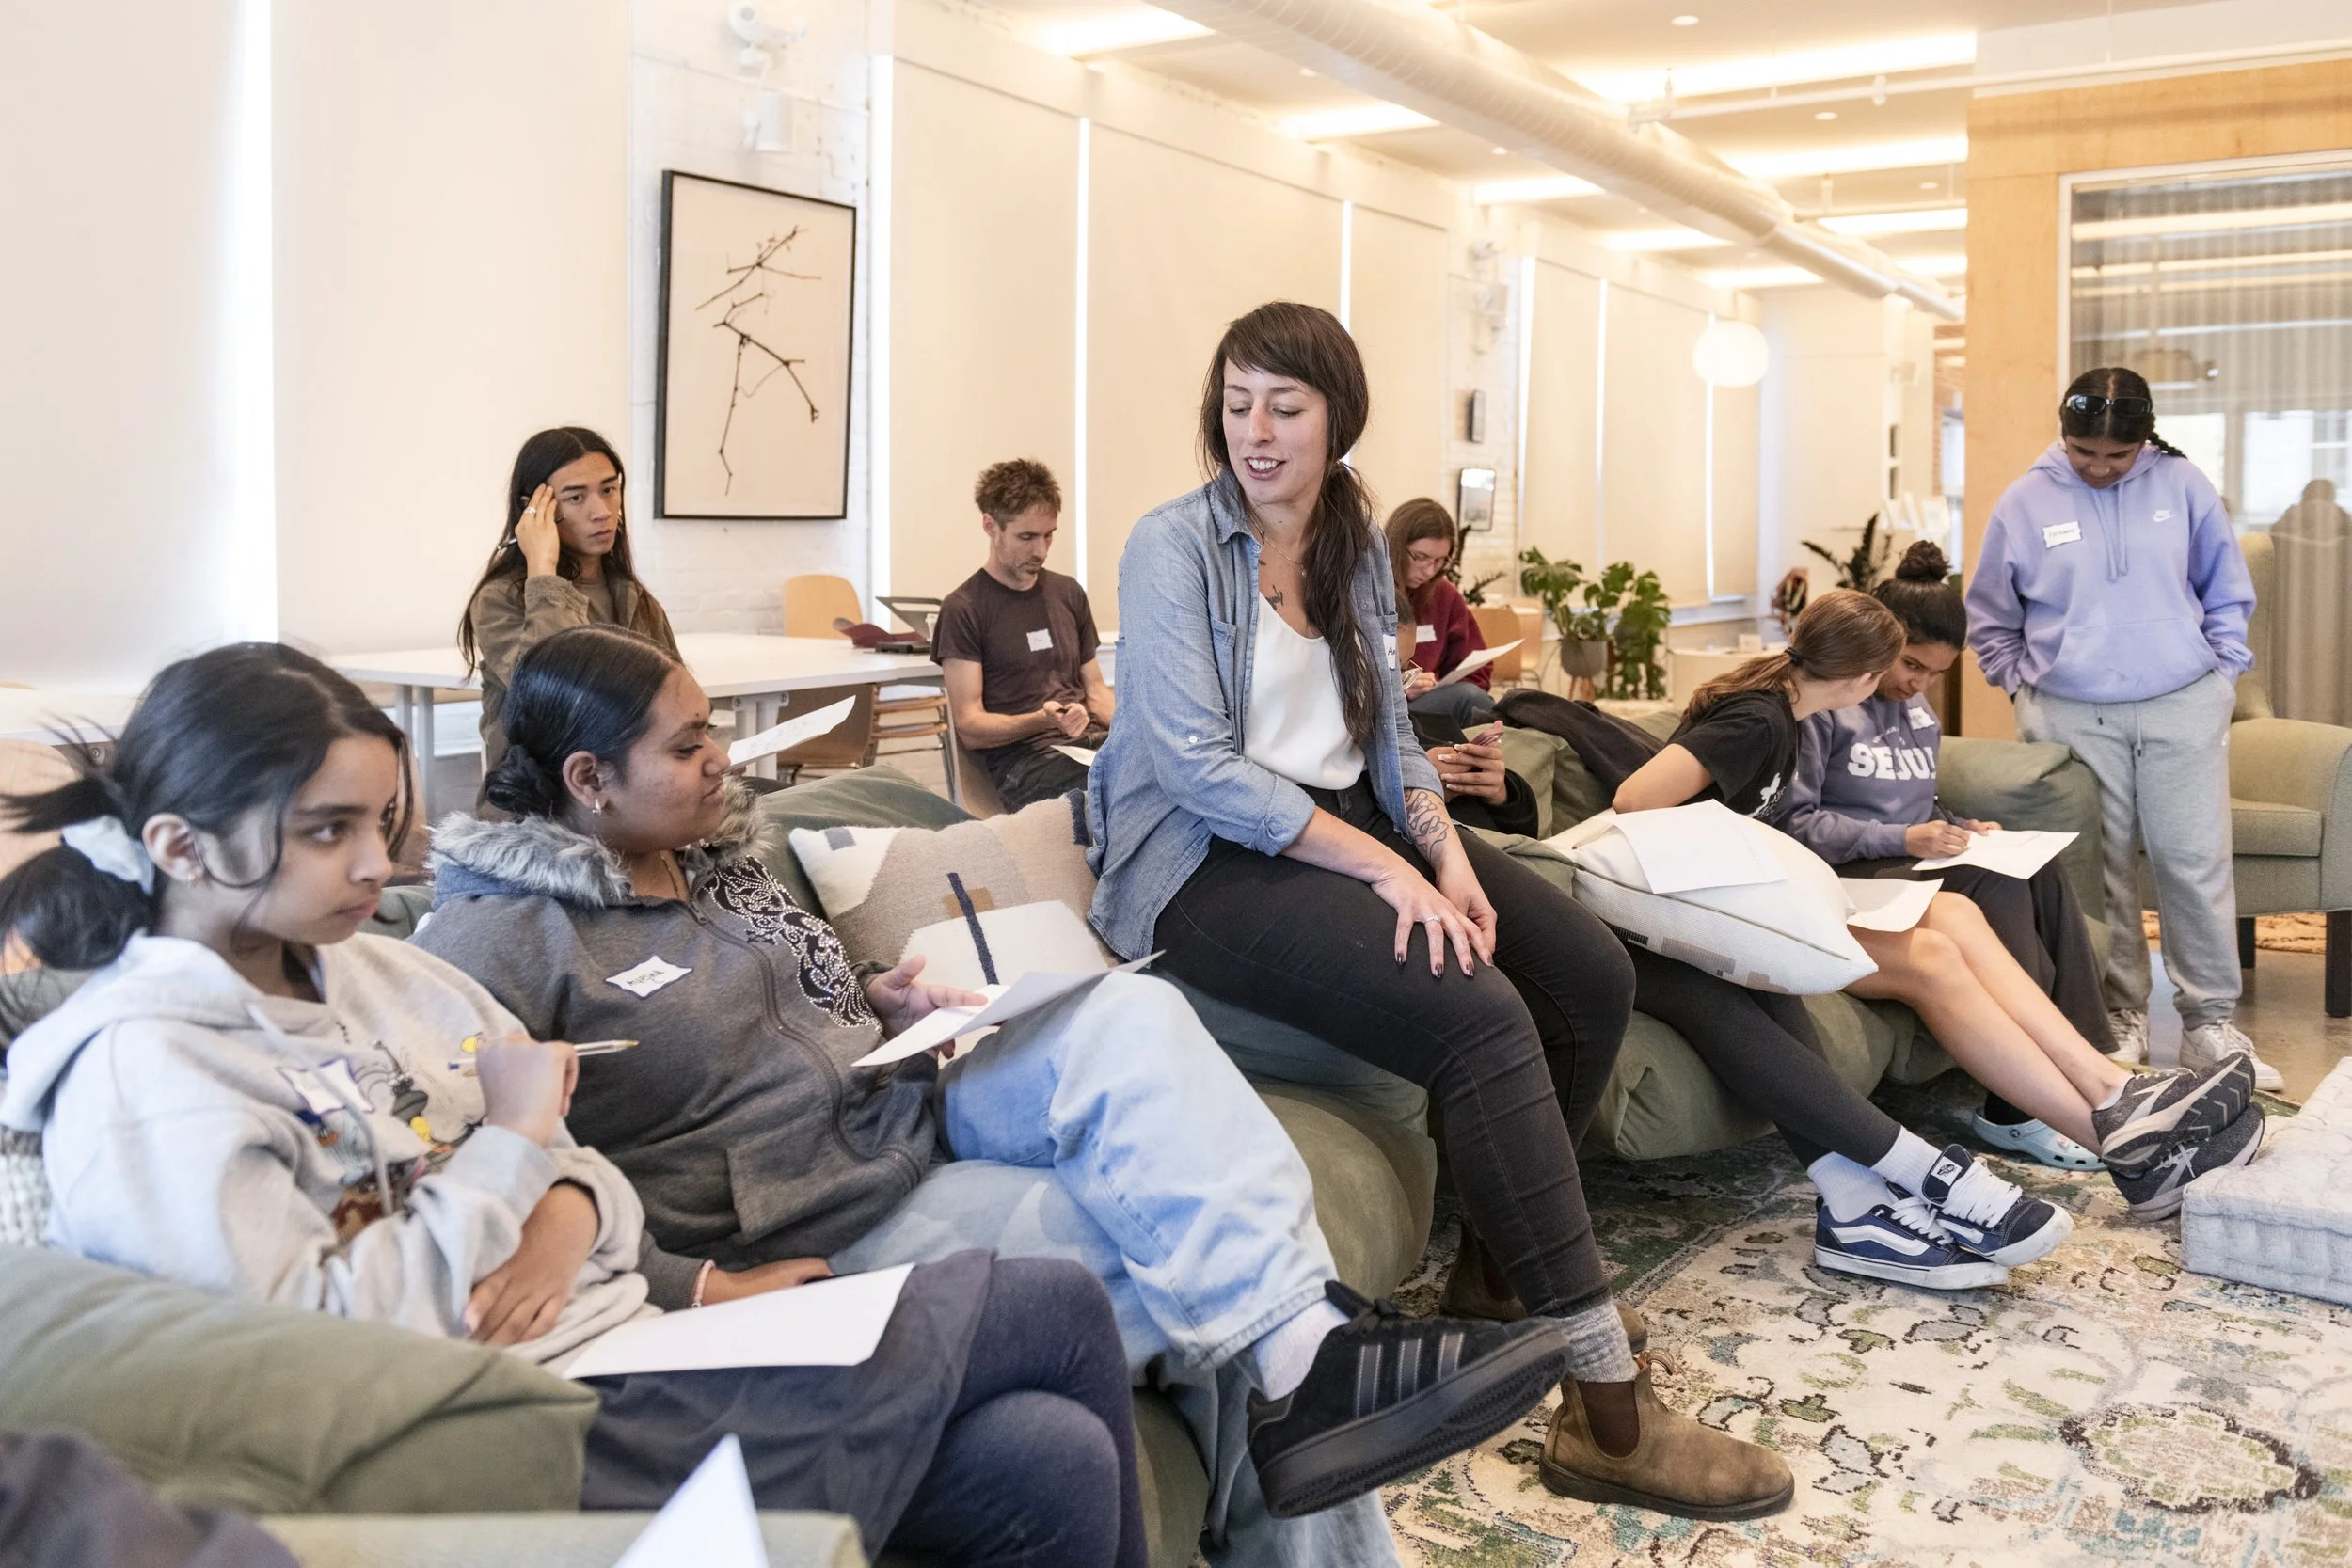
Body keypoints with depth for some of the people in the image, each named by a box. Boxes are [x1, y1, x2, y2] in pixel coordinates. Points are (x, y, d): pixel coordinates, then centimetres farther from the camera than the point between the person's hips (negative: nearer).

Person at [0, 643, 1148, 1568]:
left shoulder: (387, 972, 13)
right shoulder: (139, 1070, -11)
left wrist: (564, 1220, -7)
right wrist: (507, 1146, -13)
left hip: (636, 1350, 8)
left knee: (1053, 1461, -9)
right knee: (1056, 1307, -5)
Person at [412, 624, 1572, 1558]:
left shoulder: (703, 850, 10)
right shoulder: (499, 938, -15)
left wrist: (875, 1005, 3)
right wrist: (700, 1288, -27)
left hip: (898, 1109, 7)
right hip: (812, 1227, -7)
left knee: (1125, 1017, -18)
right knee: (1164, 1232, -21)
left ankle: (1315, 1356, -24)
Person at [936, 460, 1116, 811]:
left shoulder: (1068, 593, 20)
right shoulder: (963, 609, 2)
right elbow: (970, 727, -2)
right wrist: (1041, 721, -21)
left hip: (1092, 742, 6)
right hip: (1023, 757, -6)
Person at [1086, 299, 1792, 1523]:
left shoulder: (1356, 548, 12)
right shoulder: (1173, 550, -9)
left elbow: (1387, 733, 13)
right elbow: (1201, 767, -18)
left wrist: (1443, 847, -8)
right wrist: (1383, 867, -24)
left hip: (1355, 823, 8)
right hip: (1211, 861, -7)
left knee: (1593, 977, -8)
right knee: (1481, 1019, -27)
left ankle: (1505, 1250, 9)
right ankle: (1605, 1410, -22)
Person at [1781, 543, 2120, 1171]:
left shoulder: (1921, 716, 22)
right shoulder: (1819, 705, -6)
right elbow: (1793, 822, -13)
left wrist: (1958, 828, 6)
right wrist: (1904, 840, -18)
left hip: (1914, 861, 8)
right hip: (1852, 877, -8)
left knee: (2043, 874, -20)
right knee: (1995, 886, -30)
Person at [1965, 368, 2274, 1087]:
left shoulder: (2183, 486, 1)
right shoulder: (2026, 502, 0)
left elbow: (2228, 593, 11)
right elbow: (1990, 618, 11)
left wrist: (2221, 671, 3)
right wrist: (2024, 683, 4)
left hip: (2182, 710, 0)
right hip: (2070, 719, 0)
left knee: (2197, 865, 0)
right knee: (2099, 876, 5)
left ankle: (2211, 1022, 9)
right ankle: (2120, 1015, 17)